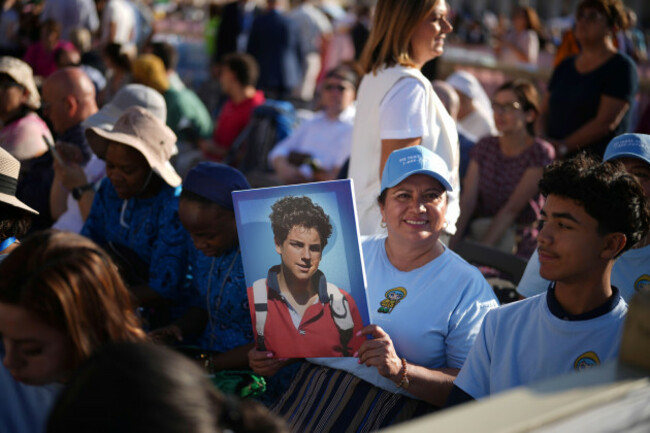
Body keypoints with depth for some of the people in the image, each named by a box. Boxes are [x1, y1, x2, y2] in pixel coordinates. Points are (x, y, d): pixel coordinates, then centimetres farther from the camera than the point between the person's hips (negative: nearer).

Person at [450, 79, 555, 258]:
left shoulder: (540, 153, -6)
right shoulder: (485, 147, 9)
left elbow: (512, 209, -13)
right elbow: (467, 200, -1)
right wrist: (453, 244, -15)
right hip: (482, 230, 5)